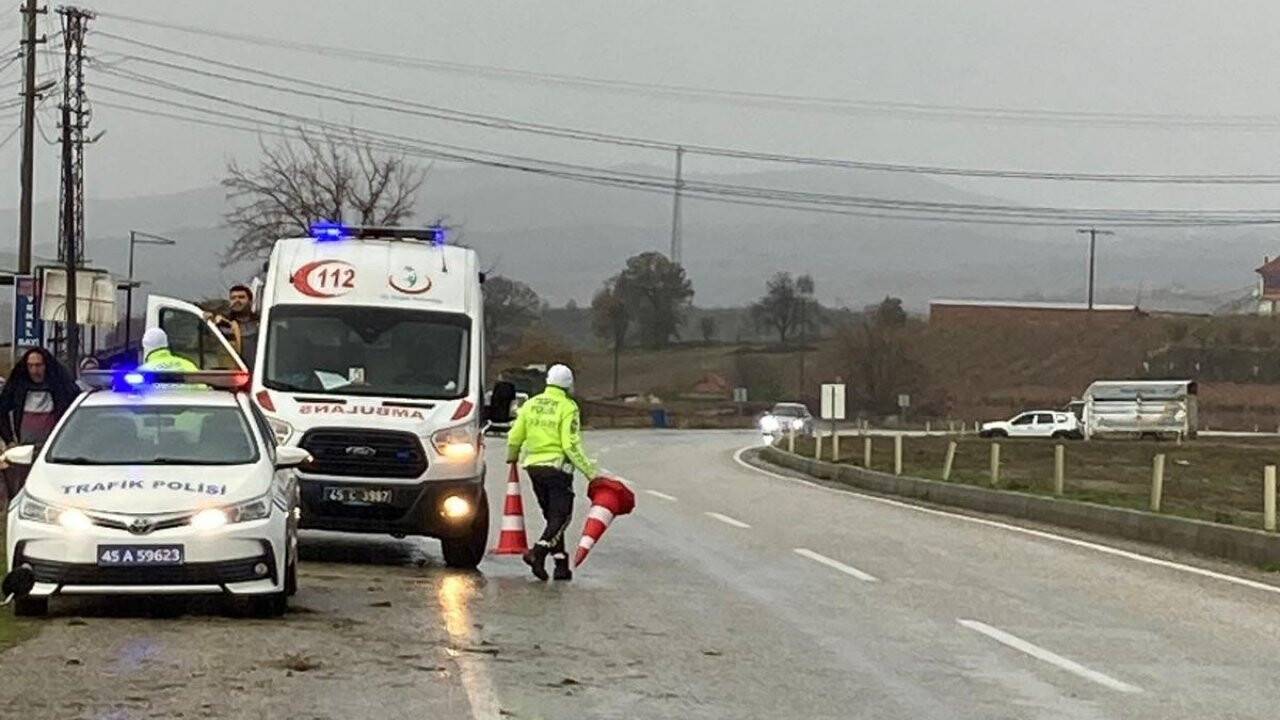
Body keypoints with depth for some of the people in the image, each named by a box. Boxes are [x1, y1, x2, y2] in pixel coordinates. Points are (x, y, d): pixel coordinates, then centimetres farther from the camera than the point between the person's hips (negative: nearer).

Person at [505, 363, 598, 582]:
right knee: (561, 516, -2)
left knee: (552, 516, 15)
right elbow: (571, 445, -17)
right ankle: (538, 552, -21)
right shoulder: (567, 407, -10)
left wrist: (512, 457, 32)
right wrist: (589, 470, -12)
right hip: (557, 467, -6)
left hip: (534, 466, 6)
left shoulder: (531, 404, 7)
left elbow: (515, 436, 12)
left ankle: (561, 565, 12)